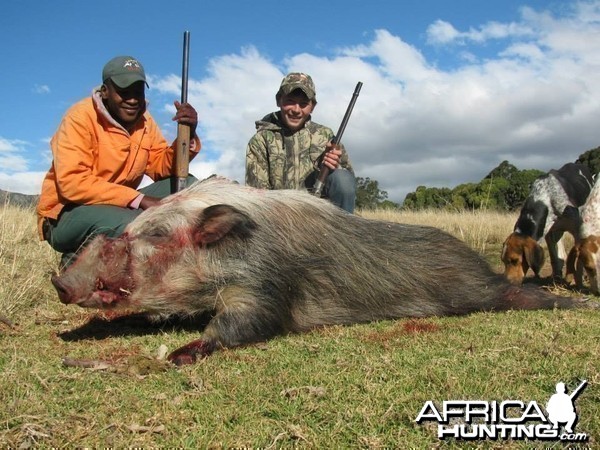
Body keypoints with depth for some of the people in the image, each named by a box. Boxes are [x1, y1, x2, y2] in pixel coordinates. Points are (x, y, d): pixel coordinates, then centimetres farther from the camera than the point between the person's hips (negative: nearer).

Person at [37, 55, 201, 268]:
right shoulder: (81, 117, -17)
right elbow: (71, 182, -28)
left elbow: (162, 168, 1)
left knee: (187, 184, -8)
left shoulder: (143, 120, 3)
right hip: (67, 215, -6)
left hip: (121, 206, 7)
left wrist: (188, 136, -18)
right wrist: (138, 200, -32)